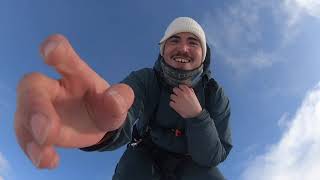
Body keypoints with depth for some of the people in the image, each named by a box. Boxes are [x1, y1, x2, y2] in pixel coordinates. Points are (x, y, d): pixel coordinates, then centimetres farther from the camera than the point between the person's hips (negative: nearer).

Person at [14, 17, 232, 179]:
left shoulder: (216, 95, -19)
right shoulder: (145, 80, -25)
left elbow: (213, 156, -21)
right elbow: (120, 113, -46)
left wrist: (196, 115, -39)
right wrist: (103, 121, -72)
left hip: (191, 162, 2)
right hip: (147, 155, -1)